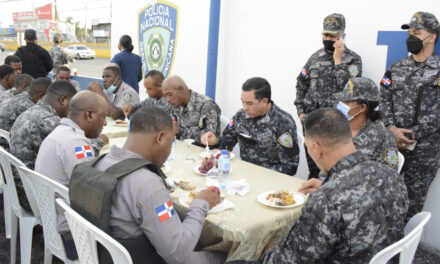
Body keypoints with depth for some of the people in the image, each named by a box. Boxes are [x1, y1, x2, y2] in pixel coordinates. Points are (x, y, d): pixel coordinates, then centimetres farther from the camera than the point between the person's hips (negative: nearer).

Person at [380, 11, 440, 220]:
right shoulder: (396, 68, 9)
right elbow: (383, 100, 4)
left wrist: (412, 135, -16)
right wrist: (392, 129, -10)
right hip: (391, 143, 4)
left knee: (413, 200, 6)